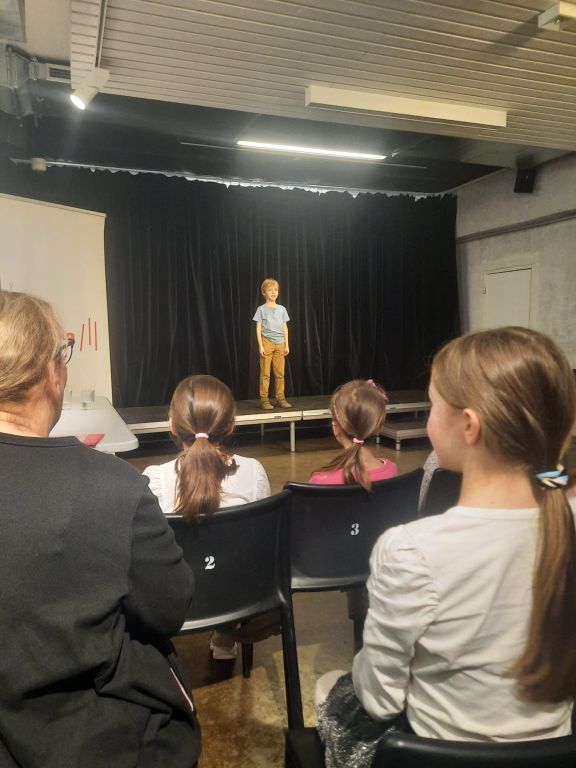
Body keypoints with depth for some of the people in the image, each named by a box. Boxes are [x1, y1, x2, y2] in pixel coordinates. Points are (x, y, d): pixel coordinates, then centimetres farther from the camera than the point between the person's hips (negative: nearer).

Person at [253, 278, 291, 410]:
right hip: (267, 343, -3)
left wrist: (286, 344, 8)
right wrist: (260, 345, -8)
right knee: (265, 373, -3)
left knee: (280, 373, 4)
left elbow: (285, 328, 14)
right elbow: (258, 329, 0)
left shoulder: (282, 309, 12)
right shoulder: (261, 309, 2)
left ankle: (280, 398, 10)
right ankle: (264, 399, 1)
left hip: (280, 344, 3)